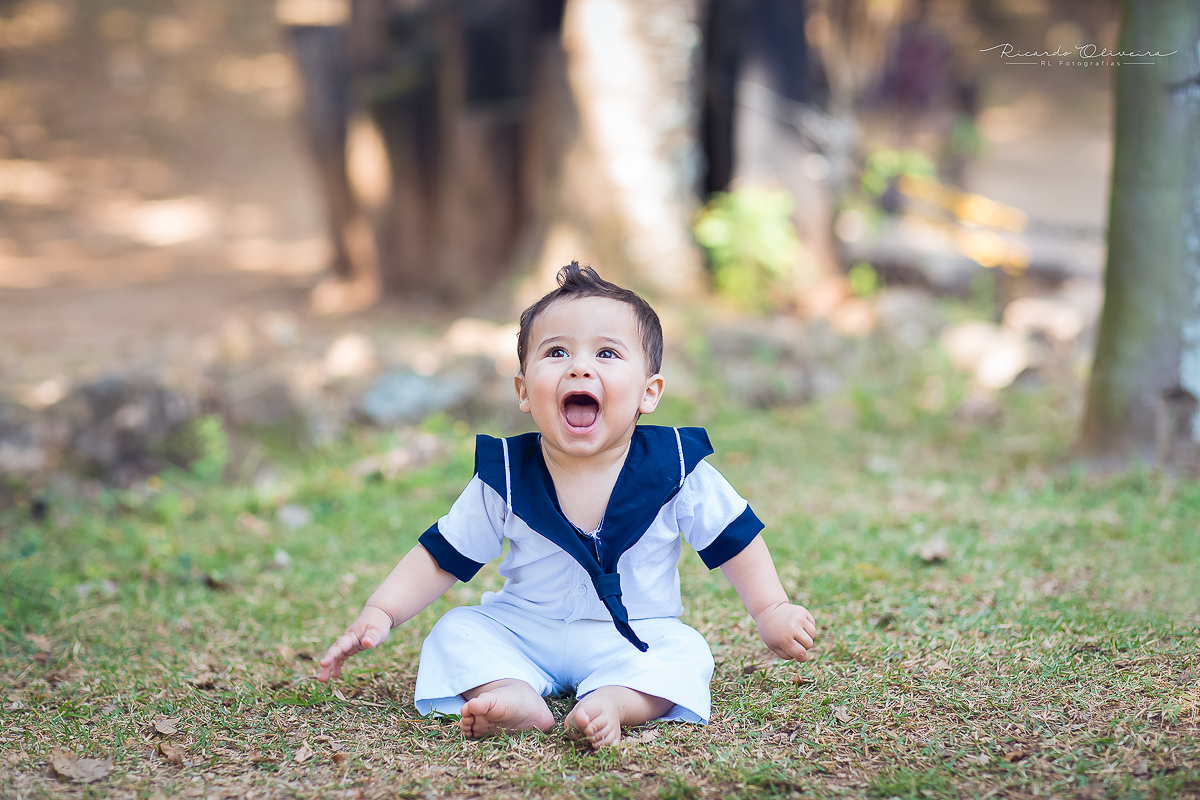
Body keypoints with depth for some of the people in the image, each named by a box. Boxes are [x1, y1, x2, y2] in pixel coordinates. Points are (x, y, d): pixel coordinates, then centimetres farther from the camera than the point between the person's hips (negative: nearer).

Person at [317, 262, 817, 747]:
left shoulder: (673, 468, -12)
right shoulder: (505, 477, -11)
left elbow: (733, 536, 1)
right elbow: (441, 557, -4)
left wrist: (771, 610, -3)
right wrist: (379, 613, -15)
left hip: (635, 639, -1)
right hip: (524, 634, 1)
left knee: (684, 655, -28)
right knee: (456, 632, -20)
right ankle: (518, 696, -40)